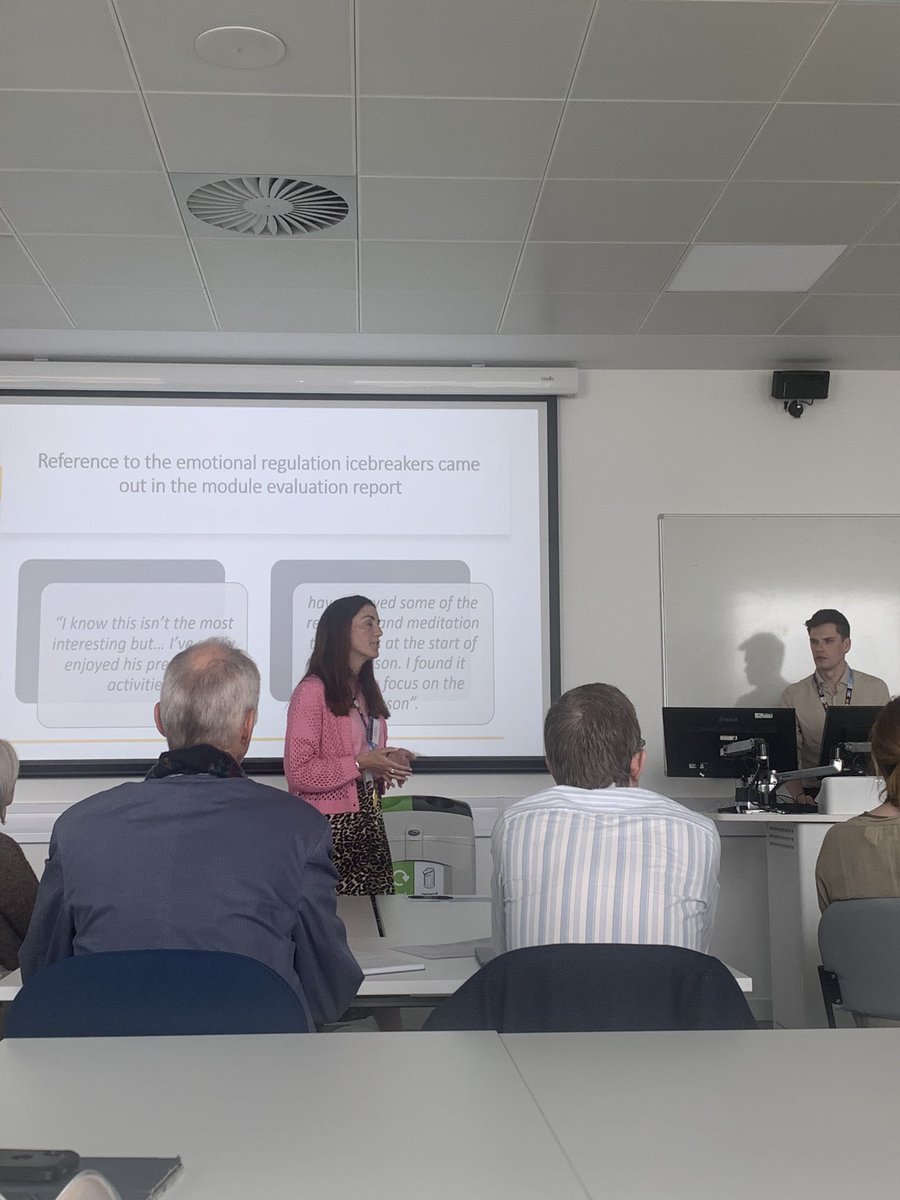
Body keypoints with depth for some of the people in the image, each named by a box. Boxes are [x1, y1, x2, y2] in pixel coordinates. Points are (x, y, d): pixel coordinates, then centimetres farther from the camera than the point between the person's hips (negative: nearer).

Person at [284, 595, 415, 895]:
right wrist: (360, 763, -17)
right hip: (330, 826, -7)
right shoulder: (312, 691, -11)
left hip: (370, 822, 7)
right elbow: (297, 773, -16)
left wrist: (390, 760, 7)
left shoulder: (367, 689, 15)